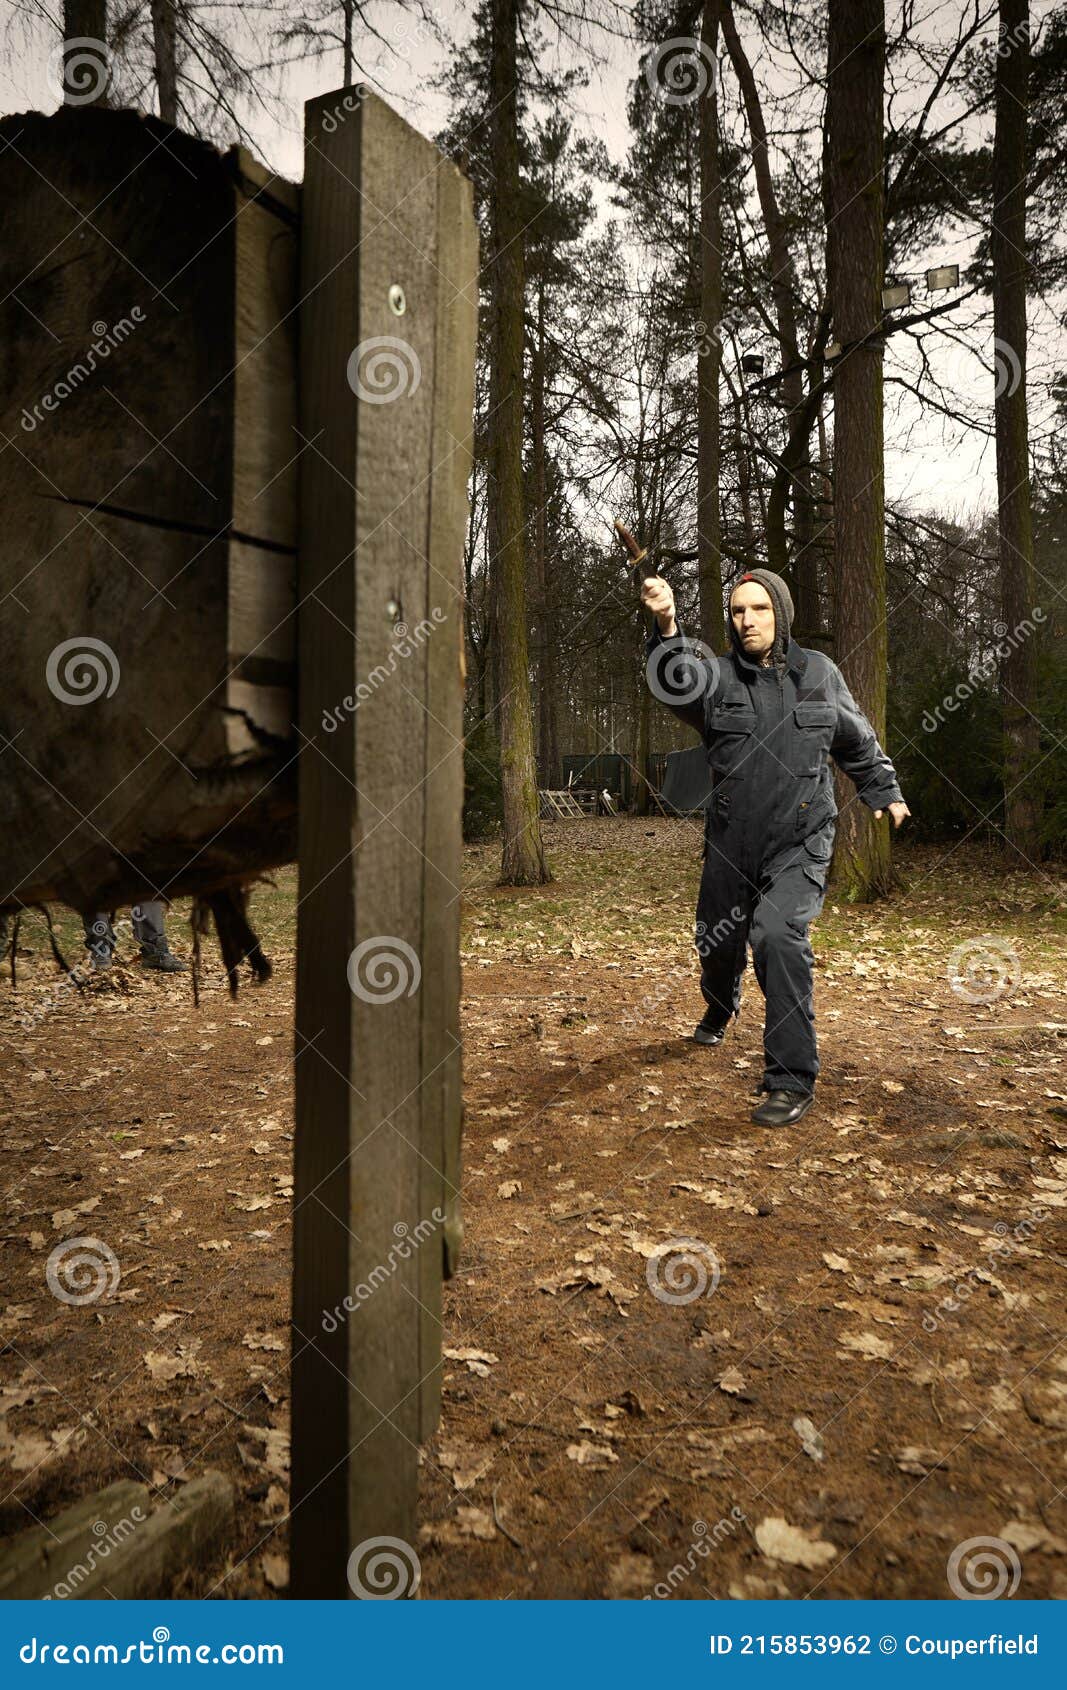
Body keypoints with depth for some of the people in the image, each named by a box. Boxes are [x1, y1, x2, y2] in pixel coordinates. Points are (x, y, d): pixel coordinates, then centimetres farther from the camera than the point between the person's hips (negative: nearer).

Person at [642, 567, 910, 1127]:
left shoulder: (818, 672, 5)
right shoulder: (716, 674, -1)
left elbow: (858, 742, 20)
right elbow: (678, 682, -26)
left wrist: (884, 790, 26)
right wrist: (667, 629, -43)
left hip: (800, 844, -1)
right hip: (730, 844, 2)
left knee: (778, 935, -23)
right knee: (718, 942, 16)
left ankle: (792, 1080, -15)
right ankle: (720, 1009, 53)